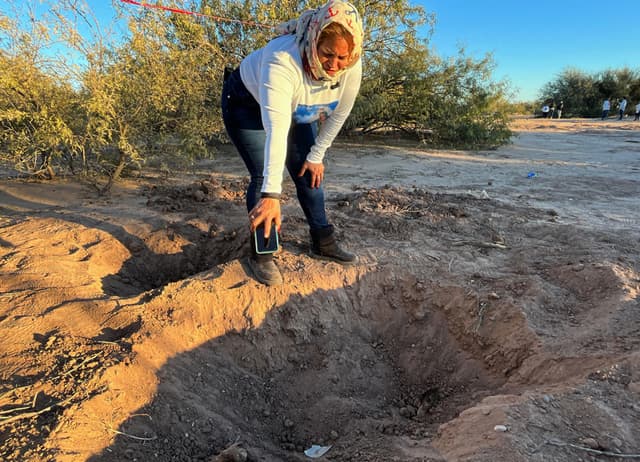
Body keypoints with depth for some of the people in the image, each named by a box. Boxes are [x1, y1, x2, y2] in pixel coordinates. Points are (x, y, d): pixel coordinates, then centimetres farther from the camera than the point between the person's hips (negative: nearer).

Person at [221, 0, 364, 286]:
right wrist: (271, 194, -57)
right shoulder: (283, 59, -42)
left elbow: (338, 115, -10)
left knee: (309, 174, 2)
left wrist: (316, 156, -7)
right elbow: (276, 130, -52)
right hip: (248, 103, -5)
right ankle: (261, 254, -2)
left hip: (297, 111, 5)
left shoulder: (352, 67, -25)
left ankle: (323, 242, 16)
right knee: (263, 177, -17)